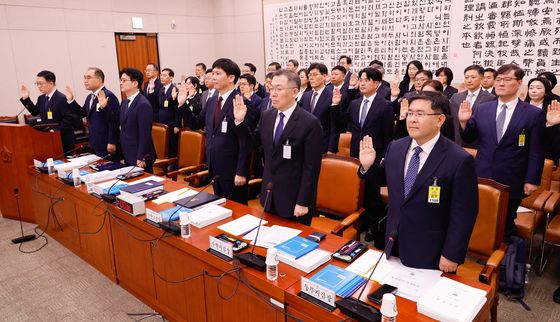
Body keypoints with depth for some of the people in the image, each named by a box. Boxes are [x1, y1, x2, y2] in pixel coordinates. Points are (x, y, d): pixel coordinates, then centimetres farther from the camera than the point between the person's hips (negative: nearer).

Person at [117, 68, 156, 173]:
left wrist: (141, 159, -18)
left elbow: (145, 135, -19)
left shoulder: (143, 104, -16)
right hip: (127, 157, 8)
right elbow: (123, 127, 15)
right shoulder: (124, 102, 12)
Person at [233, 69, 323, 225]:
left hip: (294, 198, -5)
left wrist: (303, 202, -16)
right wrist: (240, 121, -1)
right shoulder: (266, 116, 3)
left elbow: (311, 167, -16)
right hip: (269, 195, 6)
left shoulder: (310, 123, -16)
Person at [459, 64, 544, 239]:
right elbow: (468, 138, 7)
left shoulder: (534, 114, -4)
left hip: (511, 183, -2)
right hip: (482, 178, 3)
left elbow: (536, 152, -5)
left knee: (505, 227, 12)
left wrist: (532, 180, -7)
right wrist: (464, 122, -11)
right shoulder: (482, 109, 3)